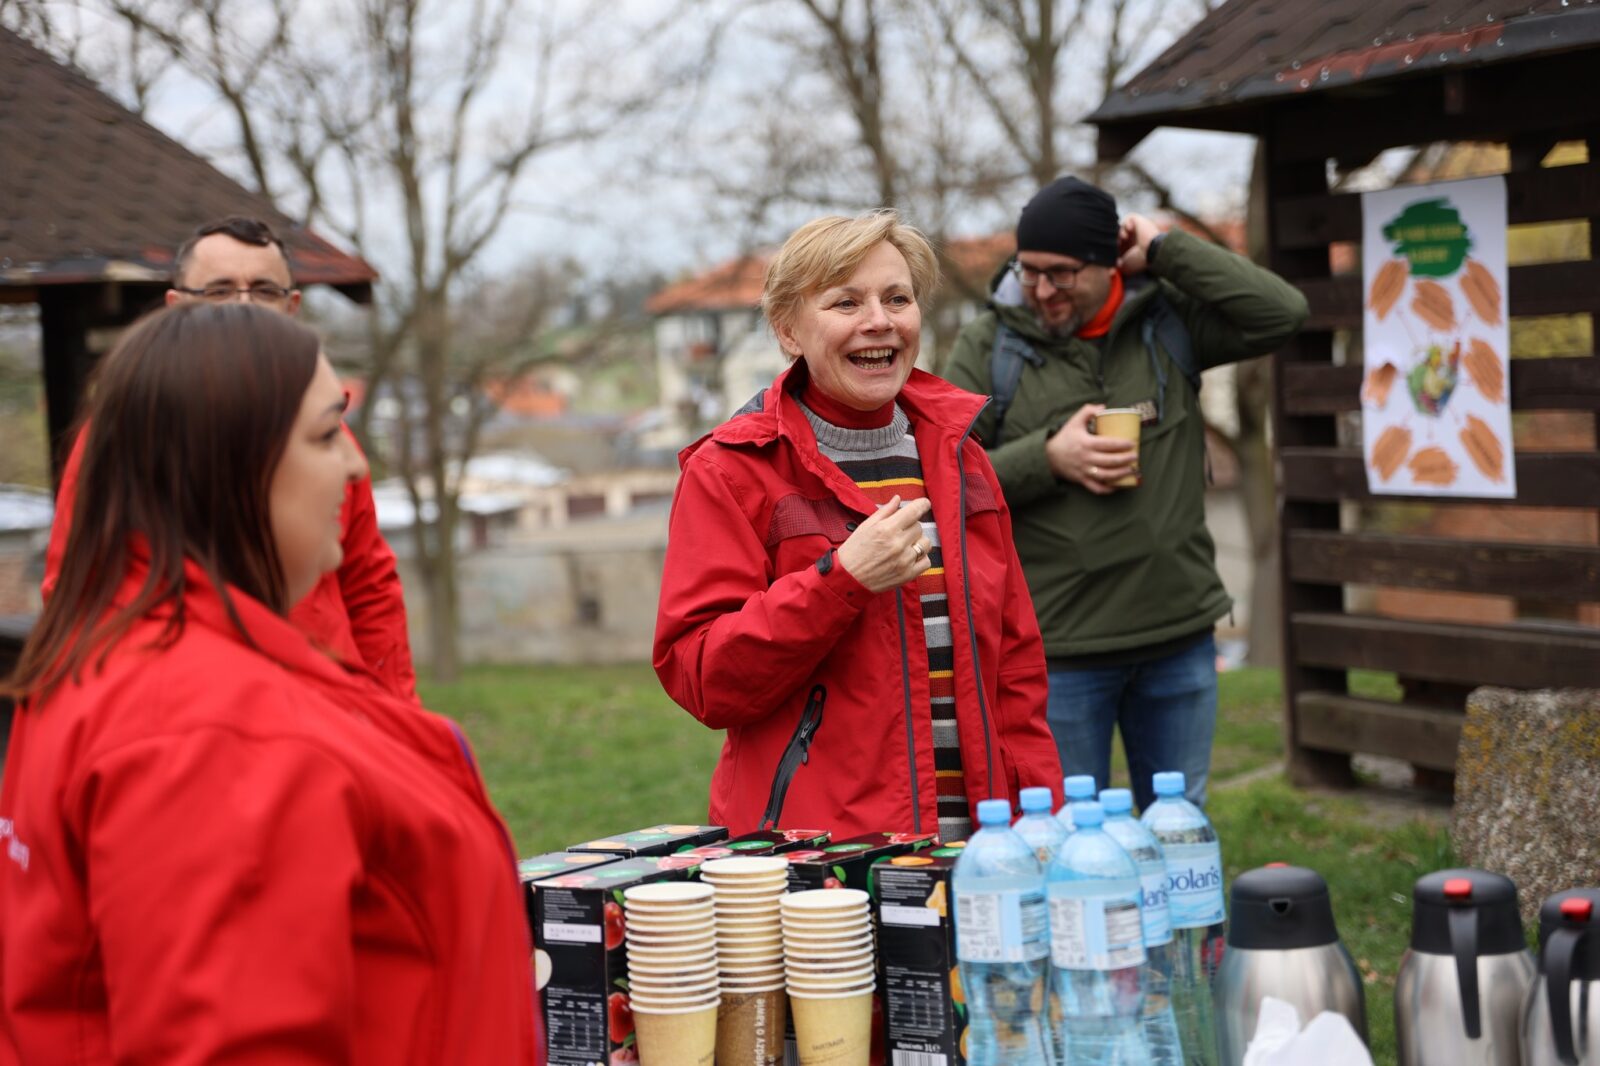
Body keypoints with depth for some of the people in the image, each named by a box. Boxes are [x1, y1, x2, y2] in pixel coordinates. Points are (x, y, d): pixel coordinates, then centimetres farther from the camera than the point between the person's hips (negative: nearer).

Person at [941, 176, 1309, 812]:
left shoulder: (1167, 319, 3)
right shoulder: (987, 346, -1)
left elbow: (1281, 314, -9)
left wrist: (1165, 251, -9)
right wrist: (1047, 458, -16)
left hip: (1179, 639, 2)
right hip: (1057, 647, -2)